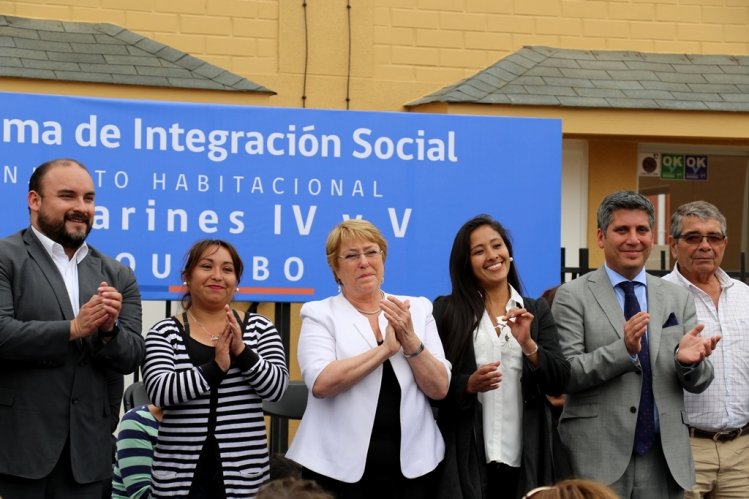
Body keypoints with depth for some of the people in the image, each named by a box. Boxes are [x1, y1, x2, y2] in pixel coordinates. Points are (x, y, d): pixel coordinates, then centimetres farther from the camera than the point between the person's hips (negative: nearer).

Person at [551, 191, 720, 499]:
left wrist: (689, 360, -14)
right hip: (599, 455, -4)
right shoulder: (573, 296, -1)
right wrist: (624, 350, -23)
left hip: (663, 456, 4)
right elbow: (563, 374, -10)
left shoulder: (678, 299, 10)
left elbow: (698, 383, 9)